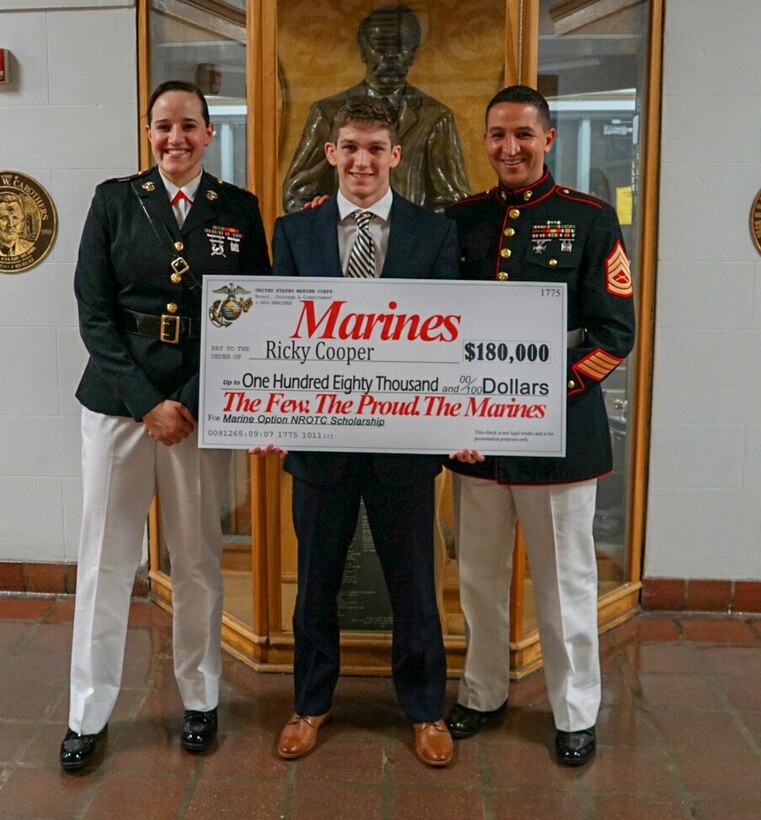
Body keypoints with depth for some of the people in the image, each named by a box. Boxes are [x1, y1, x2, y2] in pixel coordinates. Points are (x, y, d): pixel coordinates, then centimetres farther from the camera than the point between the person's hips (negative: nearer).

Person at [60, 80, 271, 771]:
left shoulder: (239, 209, 5)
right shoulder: (114, 201, 5)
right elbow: (94, 312, 0)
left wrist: (191, 402, -8)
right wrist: (147, 402, -9)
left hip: (201, 408, 0)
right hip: (117, 402, 0)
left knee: (199, 561, 8)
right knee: (105, 561, 5)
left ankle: (200, 700, 26)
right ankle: (89, 713, 19)